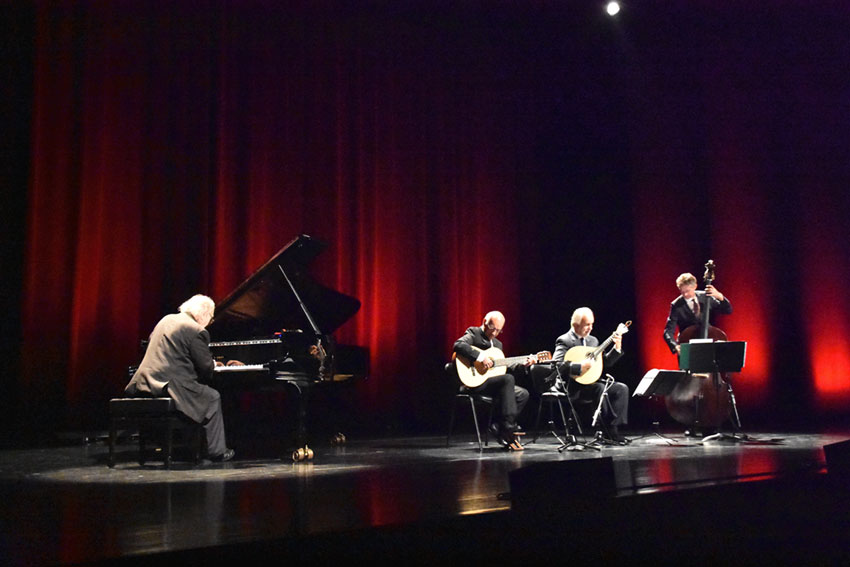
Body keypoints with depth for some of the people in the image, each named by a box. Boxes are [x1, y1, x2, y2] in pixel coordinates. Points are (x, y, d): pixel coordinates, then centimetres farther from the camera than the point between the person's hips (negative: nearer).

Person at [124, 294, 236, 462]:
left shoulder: (167, 319, 15)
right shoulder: (198, 332, -9)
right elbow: (206, 368, -8)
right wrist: (213, 363, 17)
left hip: (146, 383, 8)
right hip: (171, 384, -8)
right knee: (213, 398, 11)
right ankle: (217, 451, 11)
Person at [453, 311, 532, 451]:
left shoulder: (497, 344, 22)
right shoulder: (473, 333, -2)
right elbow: (458, 345, -23)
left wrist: (523, 364, 8)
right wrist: (481, 356, -28)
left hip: (492, 382, 8)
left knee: (523, 394, -6)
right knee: (508, 379, -29)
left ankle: (499, 427, -9)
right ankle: (508, 428, -27)